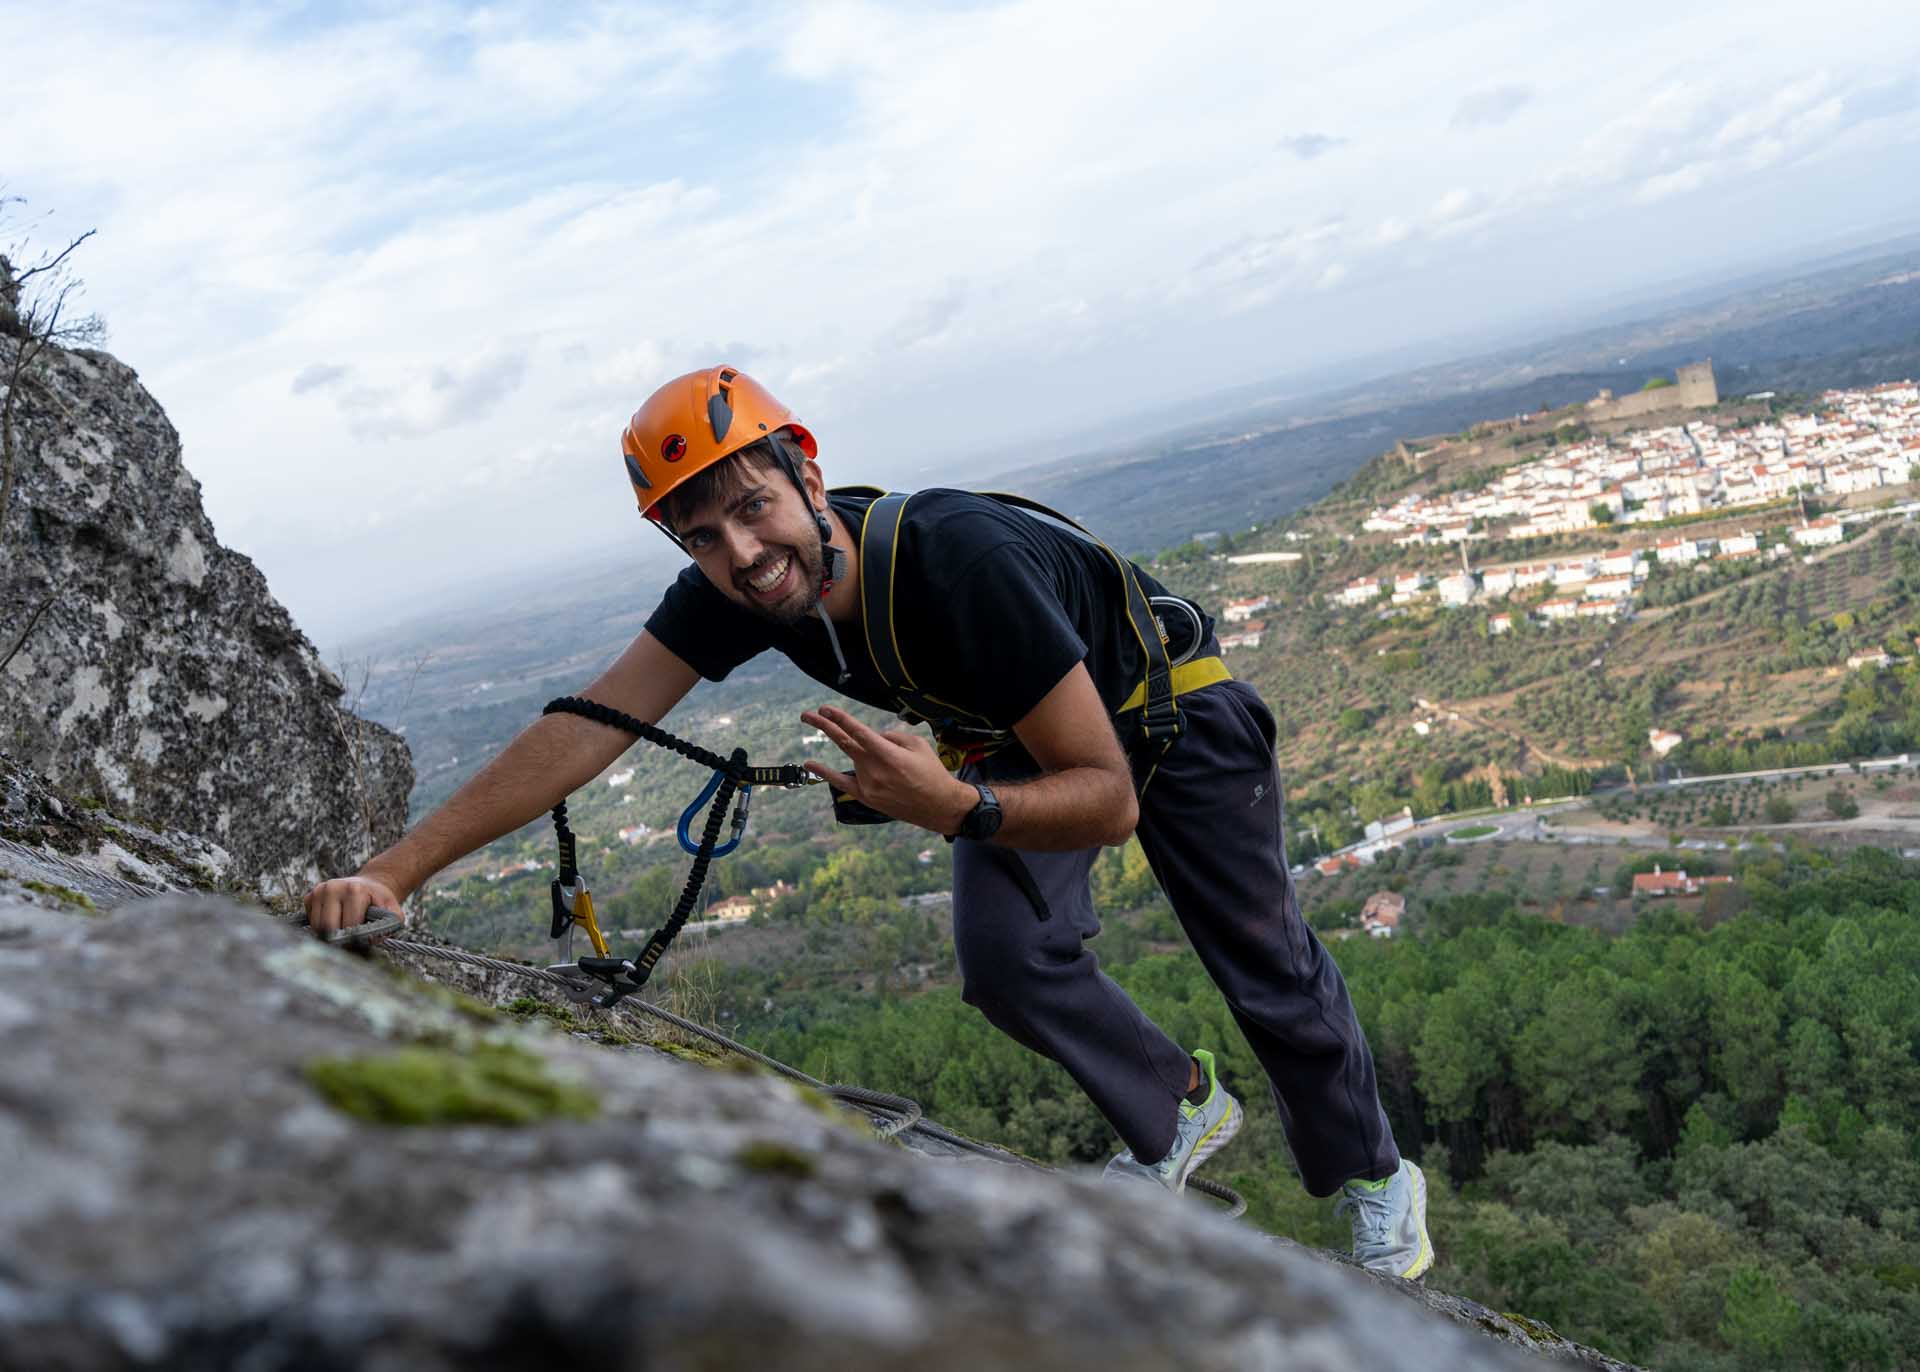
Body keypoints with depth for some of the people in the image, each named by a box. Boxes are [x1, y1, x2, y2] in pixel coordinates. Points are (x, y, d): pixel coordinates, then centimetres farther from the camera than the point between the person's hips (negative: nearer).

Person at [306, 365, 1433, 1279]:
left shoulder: (960, 561, -44)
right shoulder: (735, 593, -26)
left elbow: (1110, 799, -38)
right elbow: (586, 730, -28)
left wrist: (958, 812, -56)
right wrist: (394, 870, -34)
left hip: (1161, 702, -5)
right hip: (1009, 731, 5)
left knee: (1268, 972, 6)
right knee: (1007, 961, -14)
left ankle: (1373, 1174, 34)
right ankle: (1178, 1114, 16)